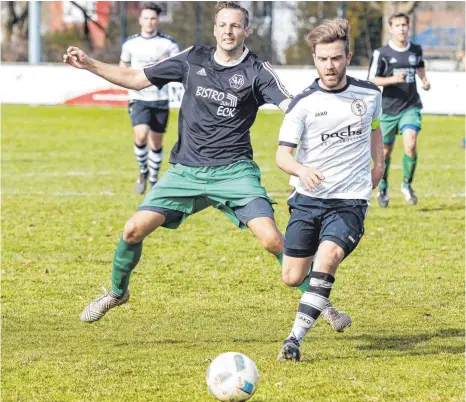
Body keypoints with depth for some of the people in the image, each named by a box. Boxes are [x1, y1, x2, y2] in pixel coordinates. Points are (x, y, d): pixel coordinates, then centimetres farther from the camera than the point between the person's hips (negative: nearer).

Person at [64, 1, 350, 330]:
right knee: (135, 229, -7)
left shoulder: (257, 71, -4)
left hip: (233, 171, -3)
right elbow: (136, 80, 13)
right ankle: (117, 293, 20)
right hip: (186, 170, 3)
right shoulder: (193, 59, 5)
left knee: (272, 239, -20)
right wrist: (89, 64, 6)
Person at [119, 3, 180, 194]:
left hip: (160, 99, 0)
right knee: (140, 135, -20)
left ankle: (154, 179, 25)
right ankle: (143, 171, 5)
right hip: (138, 98, 0)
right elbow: (123, 64, 18)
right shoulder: (131, 43, 2)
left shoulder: (168, 43, -2)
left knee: (156, 143, 6)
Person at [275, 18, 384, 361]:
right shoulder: (303, 104, -8)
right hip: (308, 199, 1)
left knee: (326, 260, -26)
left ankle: (295, 339, -25)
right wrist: (301, 169, -32)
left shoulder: (369, 94, 1)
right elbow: (283, 154, -12)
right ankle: (322, 302, 39)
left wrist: (378, 162, 16)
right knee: (292, 278, 2)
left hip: (350, 200, -1)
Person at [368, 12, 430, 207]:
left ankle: (407, 184, -1)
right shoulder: (382, 53, -5)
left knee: (410, 144, -20)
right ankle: (383, 188, 30)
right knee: (385, 151, 8)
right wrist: (392, 79, -22)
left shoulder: (416, 50, 6)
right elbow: (372, 80, -6)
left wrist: (425, 80, 7)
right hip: (388, 108, -1)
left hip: (411, 107, 1)